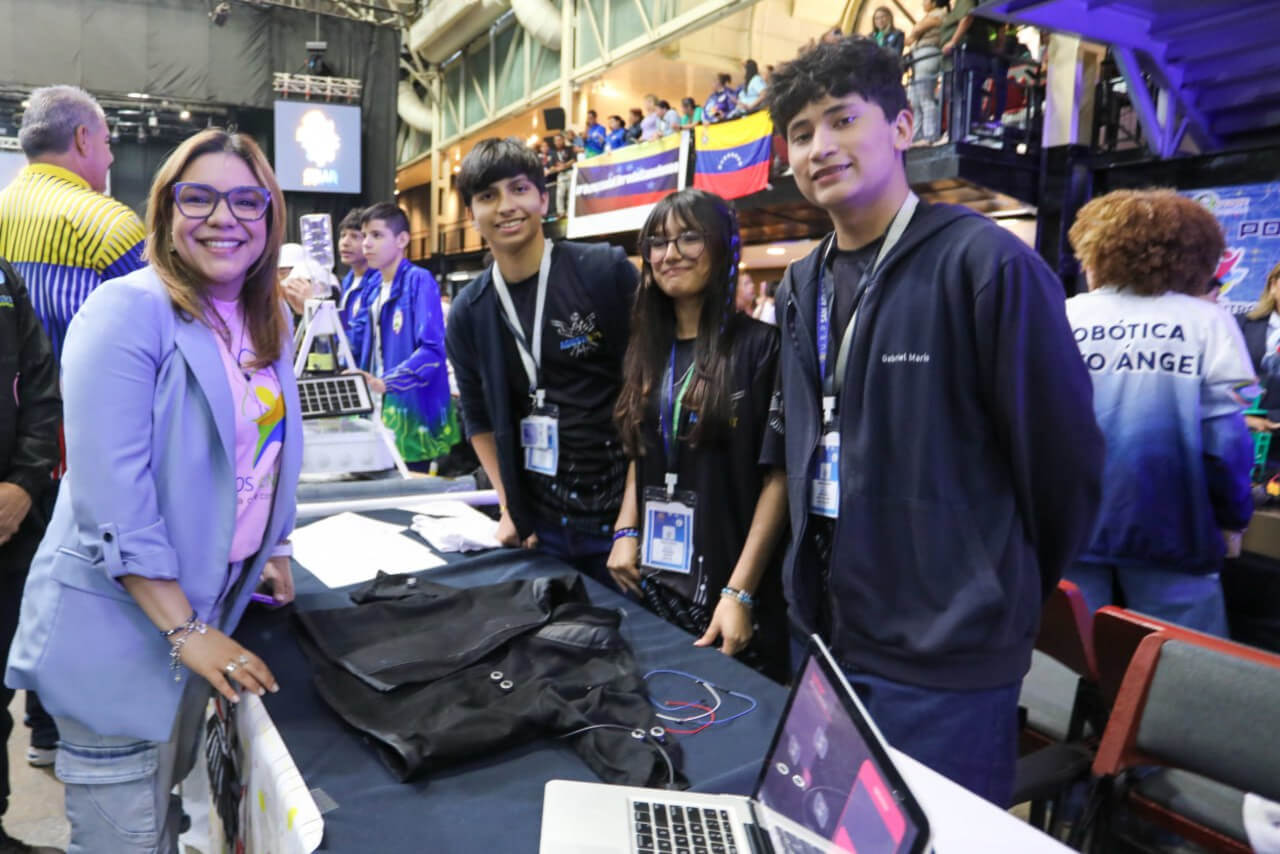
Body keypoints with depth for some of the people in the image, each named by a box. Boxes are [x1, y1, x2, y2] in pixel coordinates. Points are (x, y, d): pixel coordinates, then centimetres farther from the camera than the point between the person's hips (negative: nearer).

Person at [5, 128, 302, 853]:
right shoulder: (127, 312, -17)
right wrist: (186, 631, -22)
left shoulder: (271, 323, 6)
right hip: (116, 623, -6)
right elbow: (112, 494, -23)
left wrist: (272, 549, 7)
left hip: (207, 610, 7)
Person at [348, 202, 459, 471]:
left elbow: (433, 350, -22)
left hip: (413, 413, -7)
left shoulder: (420, 281, -11)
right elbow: (355, 347, 16)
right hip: (379, 409, 7)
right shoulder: (371, 288, 12)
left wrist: (385, 382, -30)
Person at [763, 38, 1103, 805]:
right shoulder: (803, 287, 8)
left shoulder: (986, 263, -15)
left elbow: (1060, 450, -11)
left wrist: (1008, 591, 2)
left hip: (946, 657, -7)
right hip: (825, 638, 7)